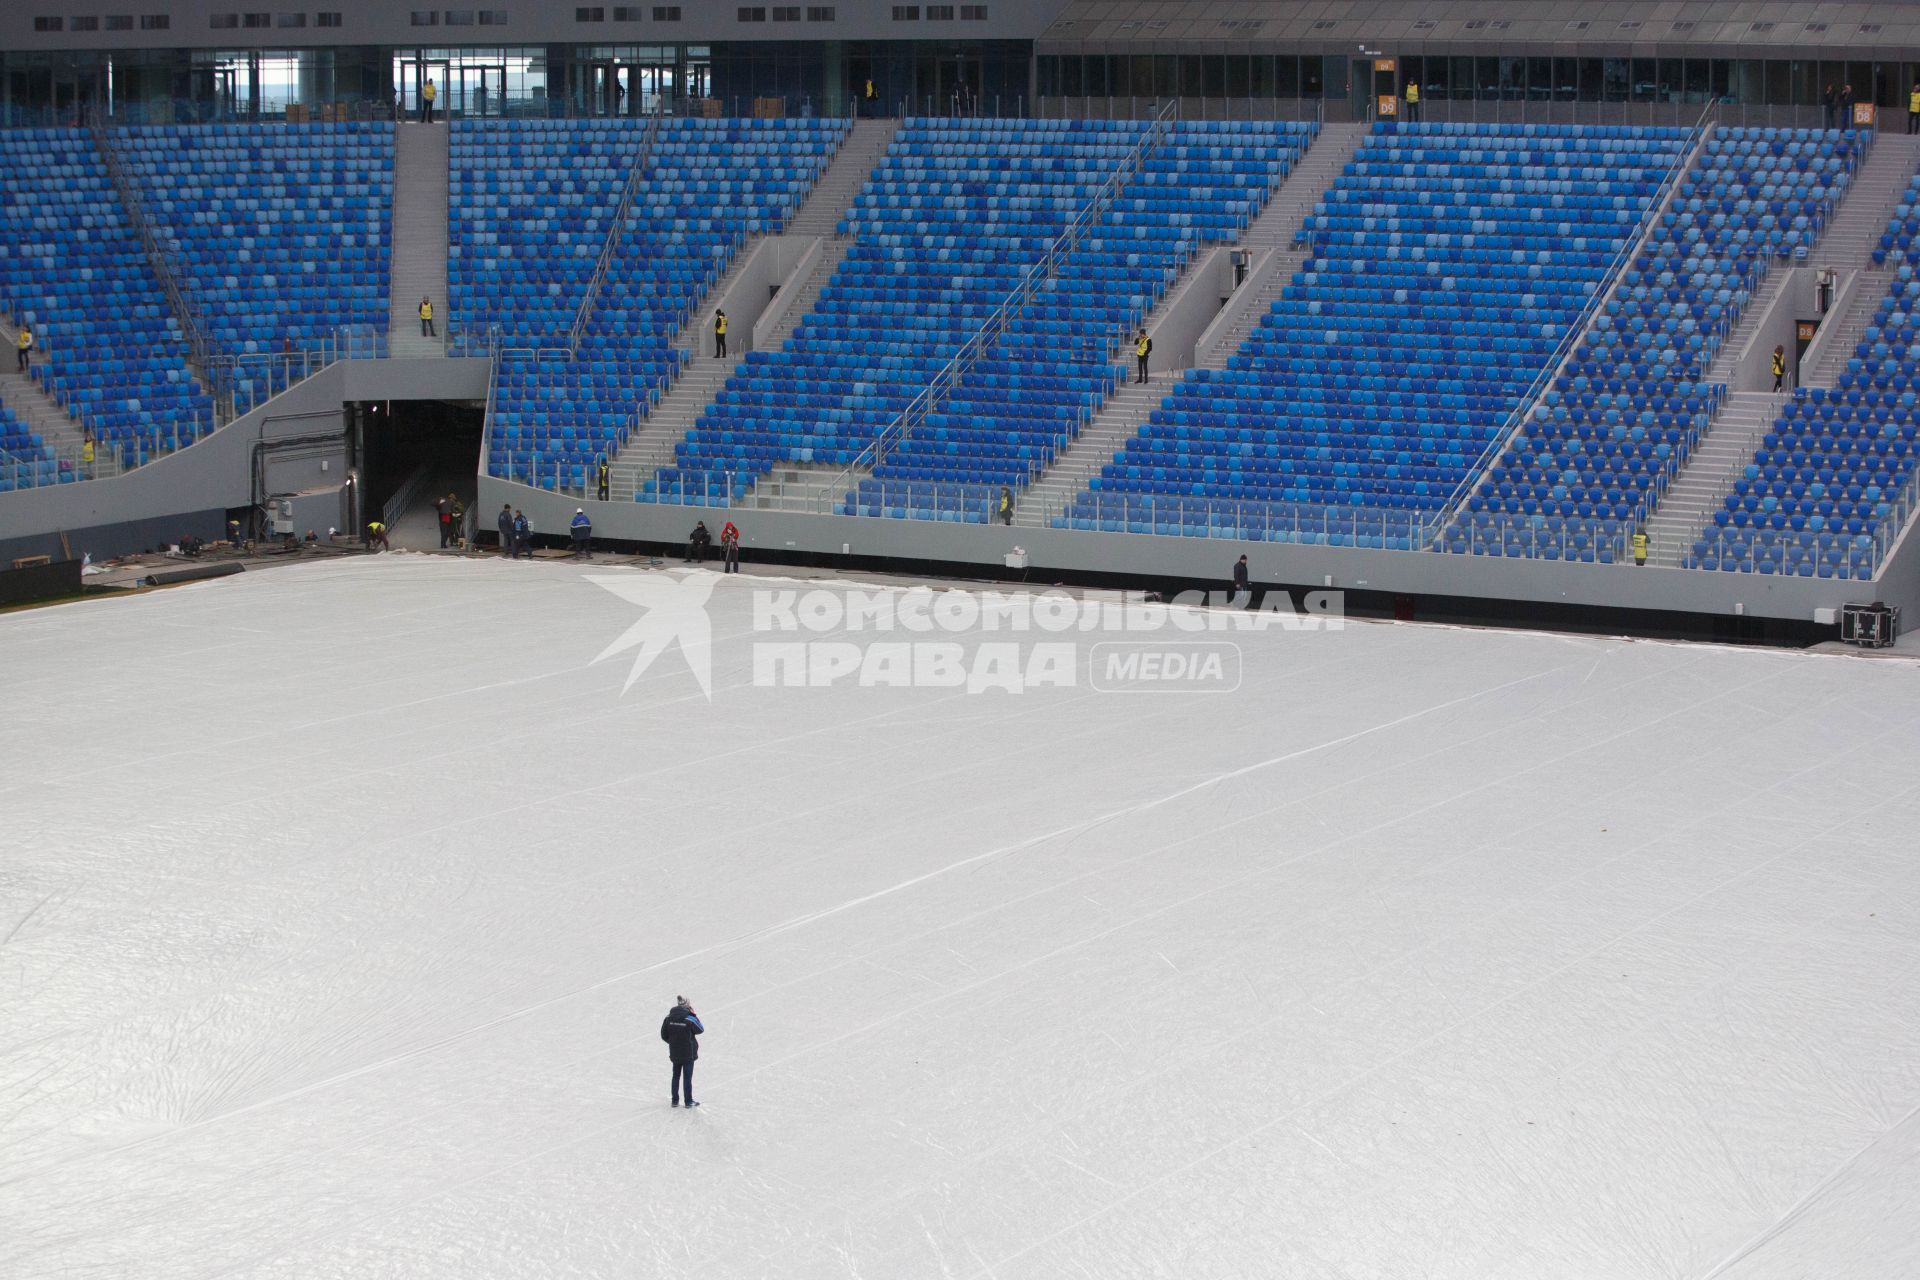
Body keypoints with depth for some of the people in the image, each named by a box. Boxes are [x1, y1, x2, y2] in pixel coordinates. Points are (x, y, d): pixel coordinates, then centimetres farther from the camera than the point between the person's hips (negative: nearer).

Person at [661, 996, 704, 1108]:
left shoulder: (668, 1018, -6)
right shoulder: (689, 1019, -20)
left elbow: (664, 1035, 0)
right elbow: (700, 1030, -5)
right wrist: (694, 1015, -3)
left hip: (674, 1053, 4)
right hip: (688, 1053, -4)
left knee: (676, 1076, 16)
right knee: (687, 1077, 6)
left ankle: (675, 1100, 20)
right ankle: (689, 1102, 12)